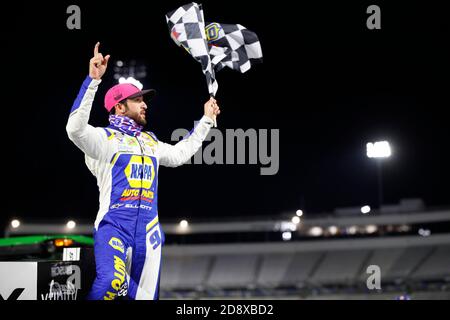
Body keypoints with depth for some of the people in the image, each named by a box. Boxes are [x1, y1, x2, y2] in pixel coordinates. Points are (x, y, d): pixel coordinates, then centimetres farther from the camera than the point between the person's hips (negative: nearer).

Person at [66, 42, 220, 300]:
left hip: (148, 232, 7)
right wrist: (93, 80, -26)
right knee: (111, 282, -33)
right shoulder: (105, 138, 0)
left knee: (145, 295, 4)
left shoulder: (150, 141, 24)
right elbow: (76, 128, -20)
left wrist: (206, 121, 43)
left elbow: (179, 154, 40)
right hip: (113, 227, -7)